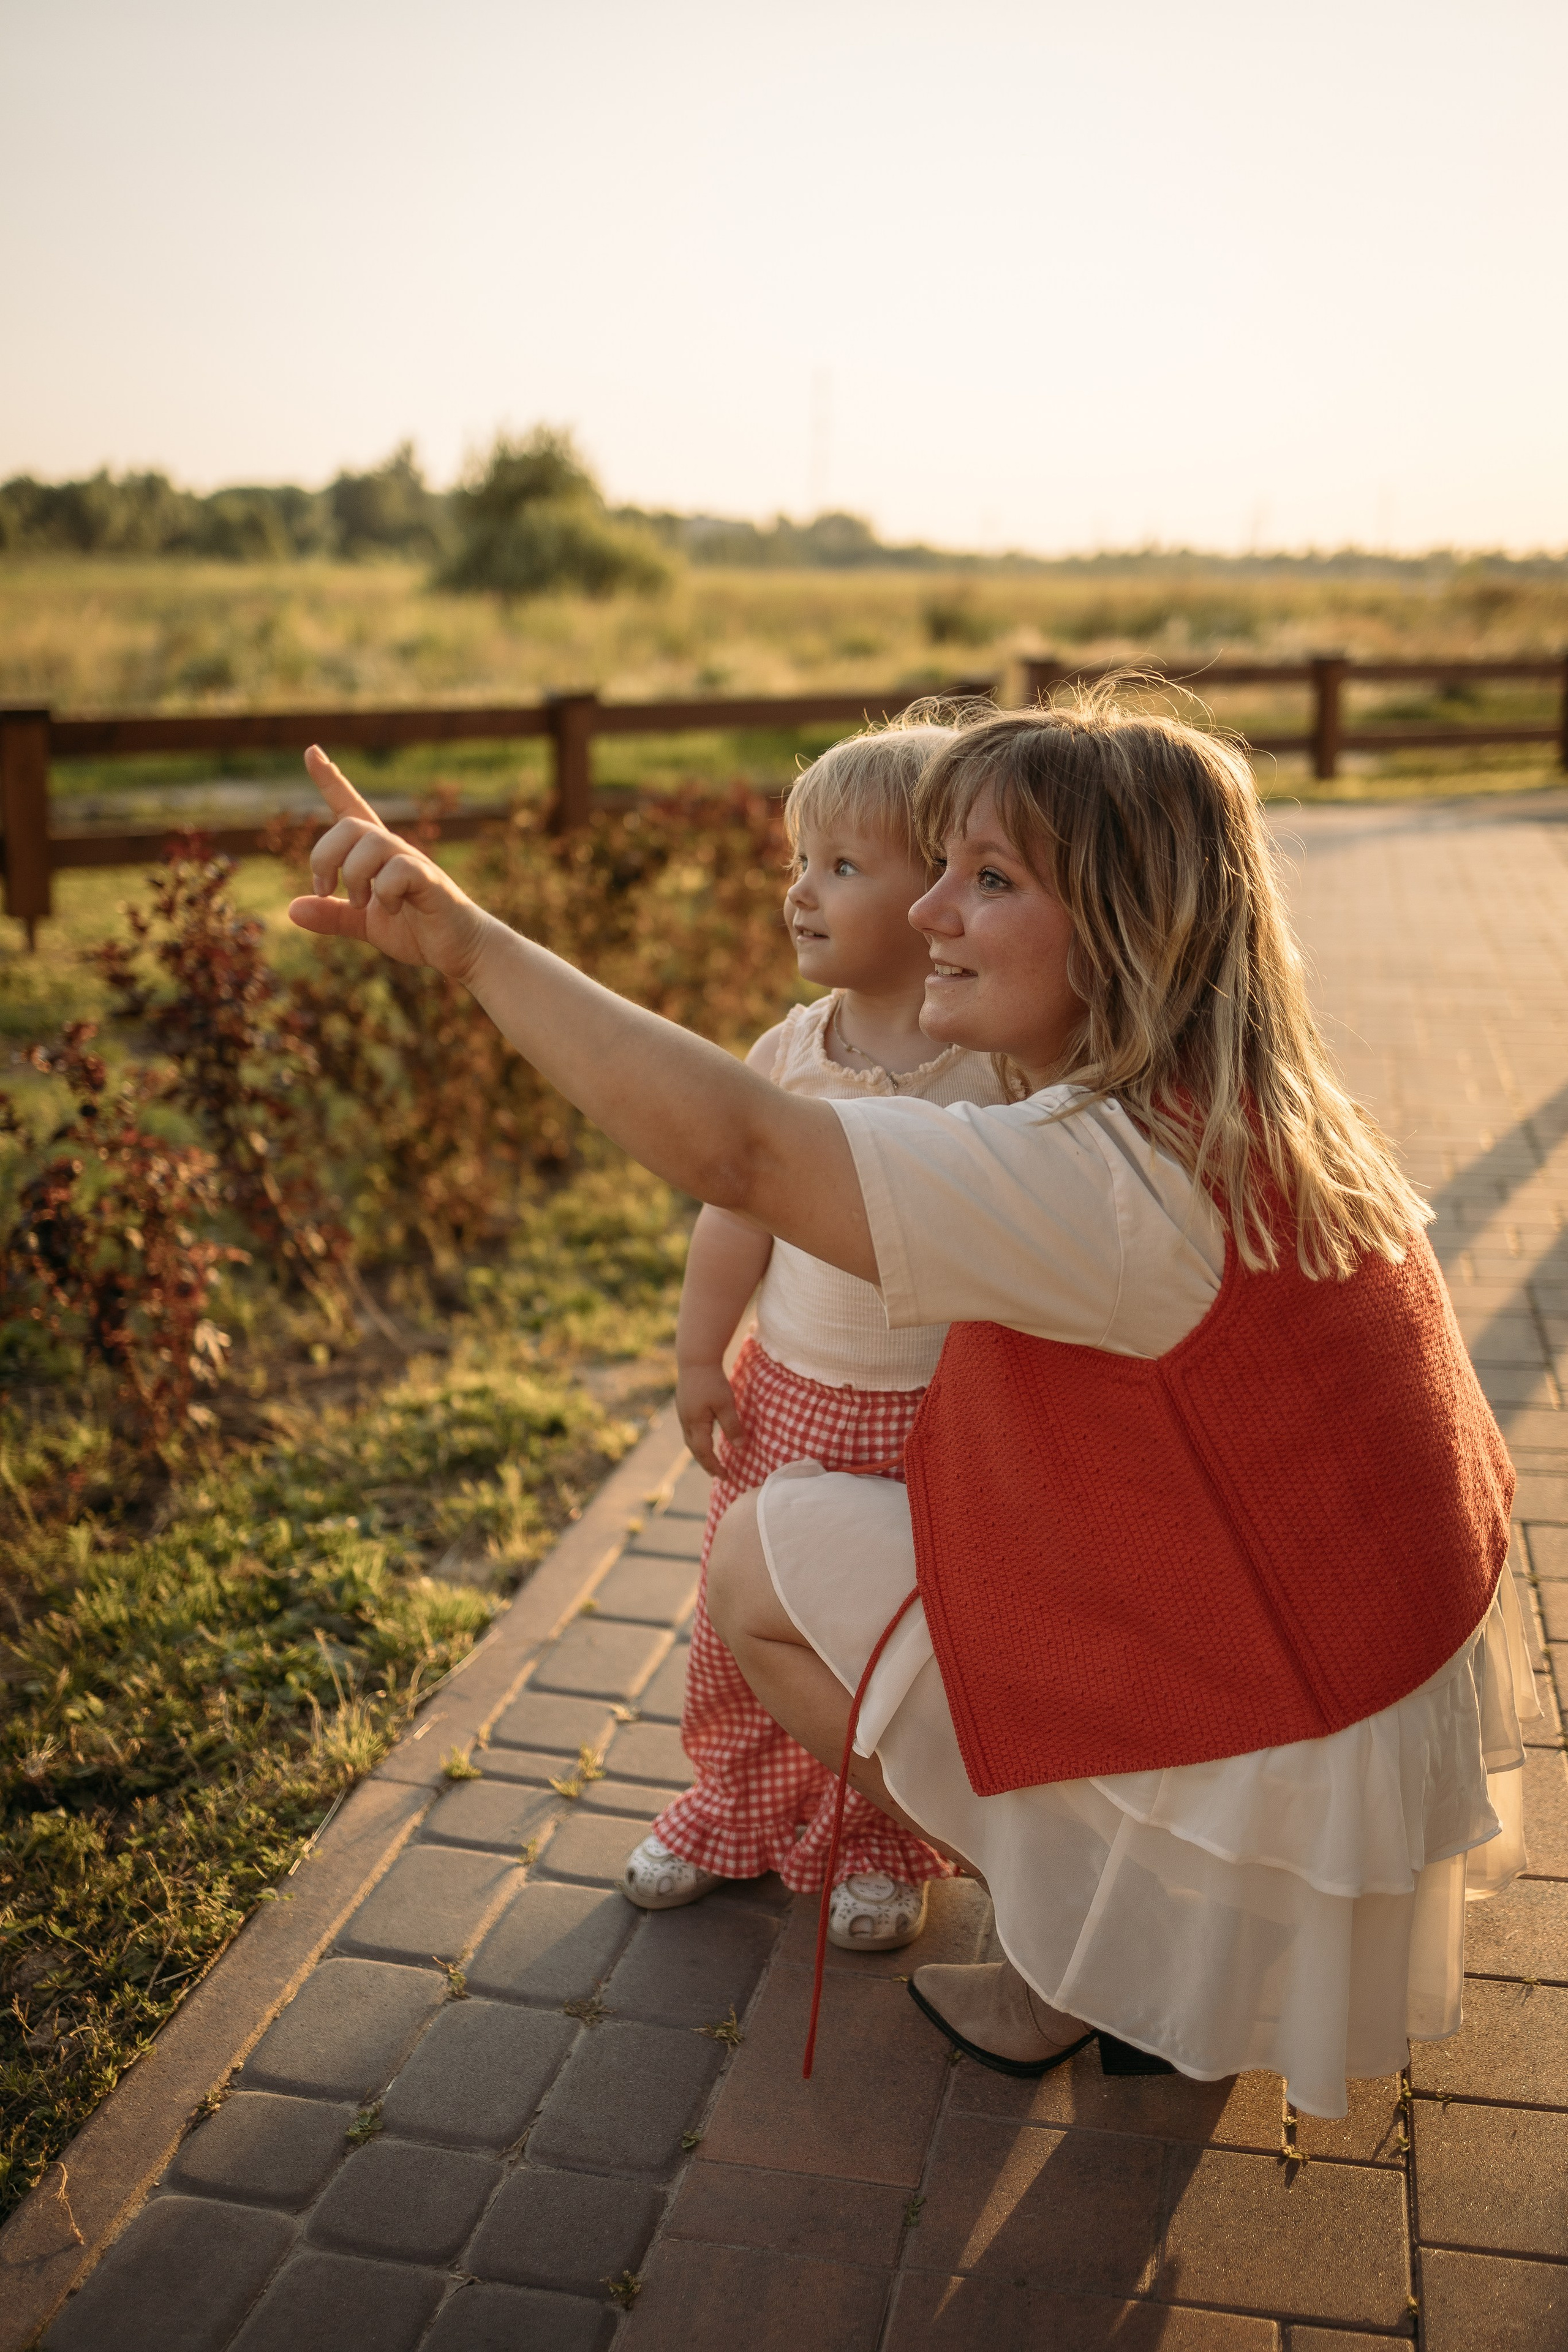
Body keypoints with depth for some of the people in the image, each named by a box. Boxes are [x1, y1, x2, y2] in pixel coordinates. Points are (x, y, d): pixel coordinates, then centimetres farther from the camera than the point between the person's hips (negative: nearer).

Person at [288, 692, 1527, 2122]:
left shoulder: (1101, 1178, -31)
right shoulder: (1265, 1116, -1)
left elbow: (738, 1150, -37)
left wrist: (470, 941, -32)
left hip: (1284, 1769, -9)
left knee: (764, 1564, -2)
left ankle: (1094, 1962, 12)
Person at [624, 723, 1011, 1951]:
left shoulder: (1005, 1064, -15)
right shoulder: (788, 1052, -3)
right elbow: (738, 1211, 4)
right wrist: (701, 1355, 5)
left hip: (938, 1415, -4)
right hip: (789, 1394, 4)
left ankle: (890, 1846, 35)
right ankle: (732, 1808, 40)